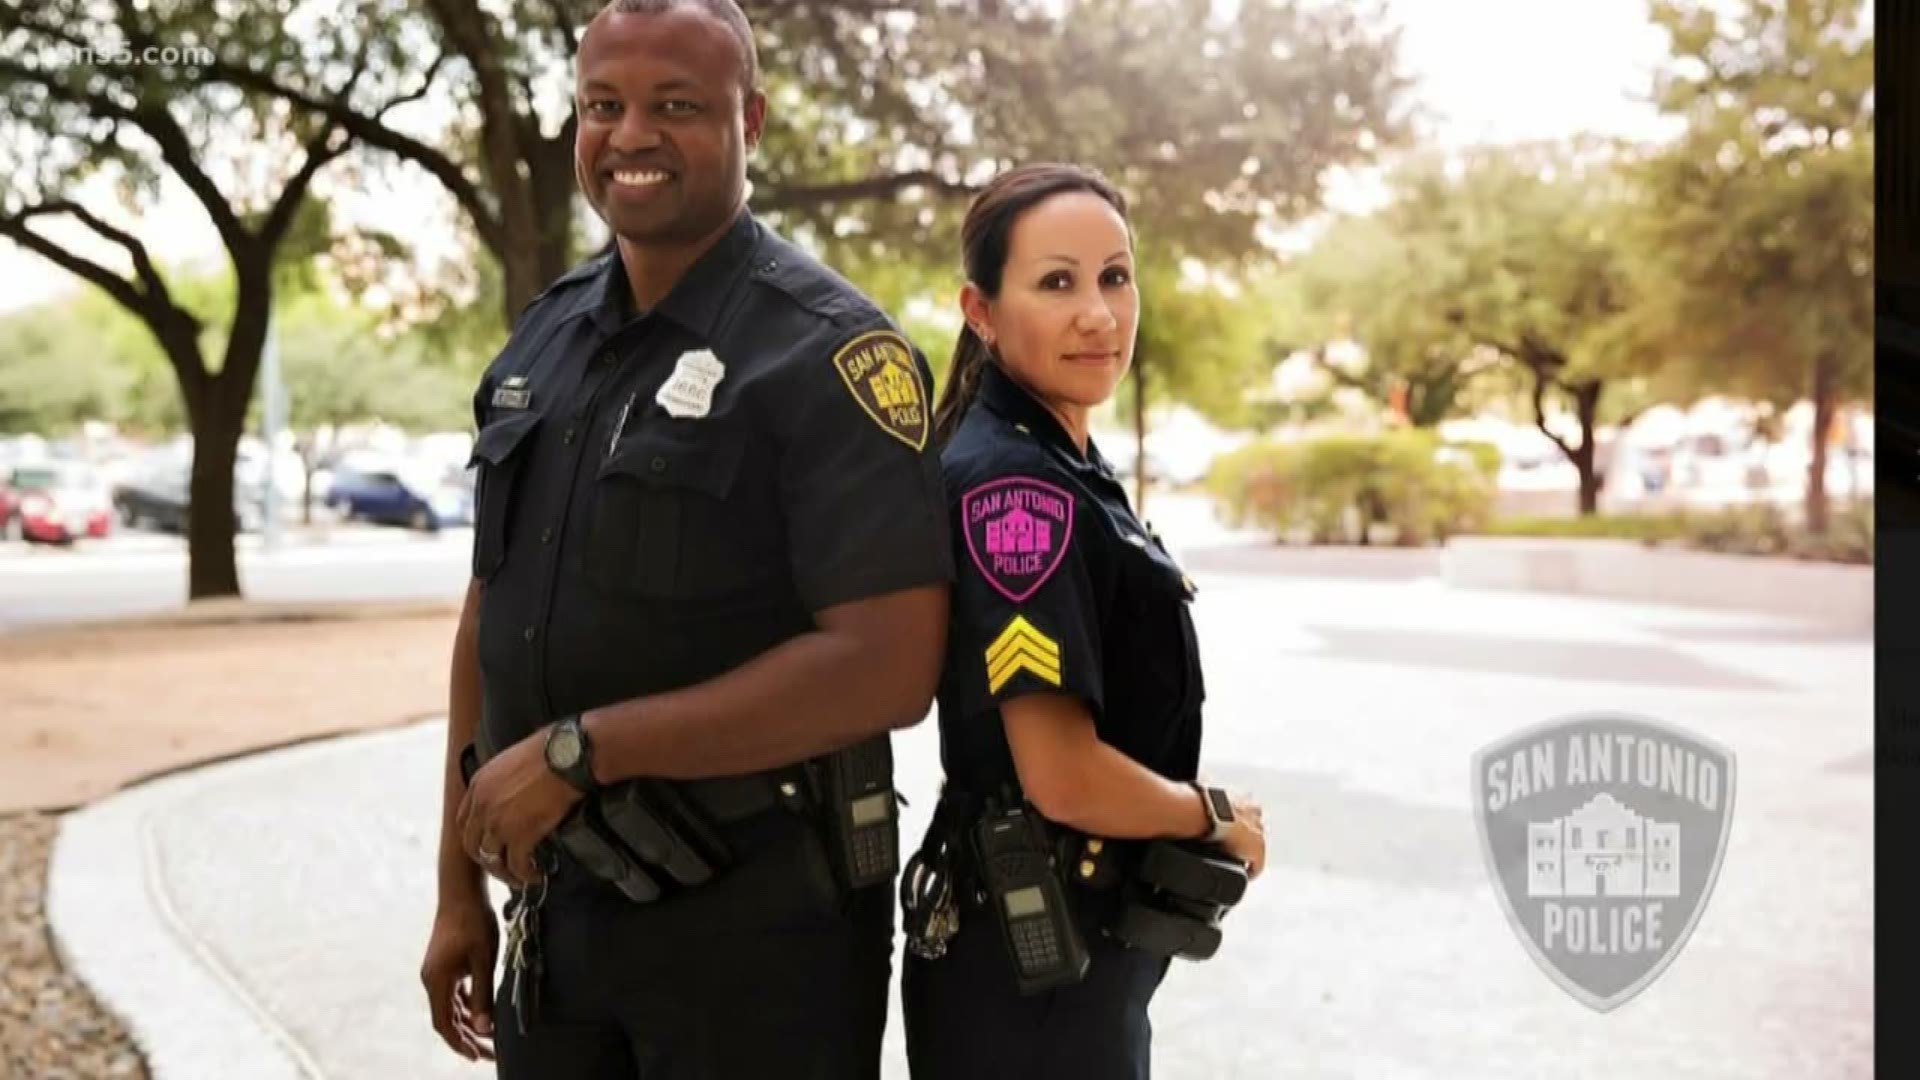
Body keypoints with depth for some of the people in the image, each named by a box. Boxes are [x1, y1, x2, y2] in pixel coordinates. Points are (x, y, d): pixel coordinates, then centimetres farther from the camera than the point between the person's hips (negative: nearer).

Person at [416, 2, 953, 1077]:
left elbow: (888, 666, -22)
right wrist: (460, 882, 11)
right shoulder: (545, 337, 7)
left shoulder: (829, 349, -14)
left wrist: (580, 750, -19)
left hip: (756, 934, -5)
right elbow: (494, 610, 12)